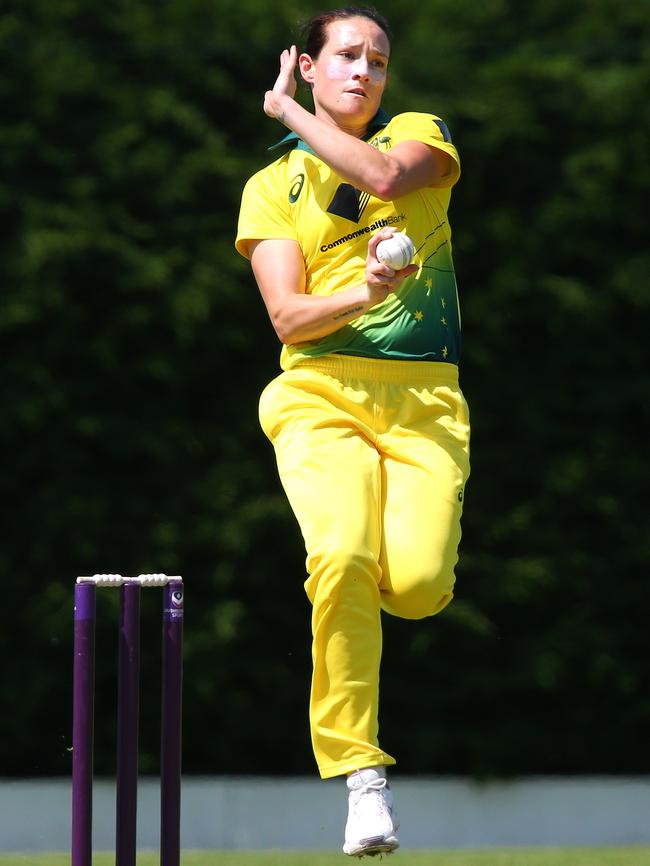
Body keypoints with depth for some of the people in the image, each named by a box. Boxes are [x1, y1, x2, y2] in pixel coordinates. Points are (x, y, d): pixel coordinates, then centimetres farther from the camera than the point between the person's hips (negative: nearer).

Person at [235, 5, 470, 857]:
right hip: (320, 395, -1)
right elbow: (287, 316, 1)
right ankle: (362, 774, -22)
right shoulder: (271, 187, 14)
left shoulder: (419, 135, 14)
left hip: (424, 400, 1)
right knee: (342, 558, -29)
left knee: (418, 582, -22)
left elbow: (386, 176, -12)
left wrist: (288, 111, -1)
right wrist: (364, 294, -19)